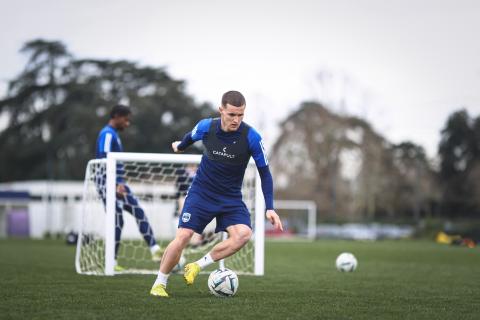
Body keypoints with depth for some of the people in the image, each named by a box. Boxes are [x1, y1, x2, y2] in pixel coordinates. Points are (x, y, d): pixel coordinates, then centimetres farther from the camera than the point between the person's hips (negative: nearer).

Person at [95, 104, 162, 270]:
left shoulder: (114, 134, 19)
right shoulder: (107, 134, -13)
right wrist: (116, 185, -26)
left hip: (118, 184, 10)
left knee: (139, 213, 3)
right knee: (117, 221, -9)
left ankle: (155, 250, -1)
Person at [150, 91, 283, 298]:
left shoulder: (251, 137, -17)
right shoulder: (206, 127, -13)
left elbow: (264, 173, -7)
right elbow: (191, 137, 14)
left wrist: (269, 208, -14)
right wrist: (179, 146, 35)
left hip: (231, 199, 0)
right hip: (201, 193, 0)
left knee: (244, 233, -25)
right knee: (182, 236, -15)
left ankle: (198, 266, -11)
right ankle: (159, 284, 6)